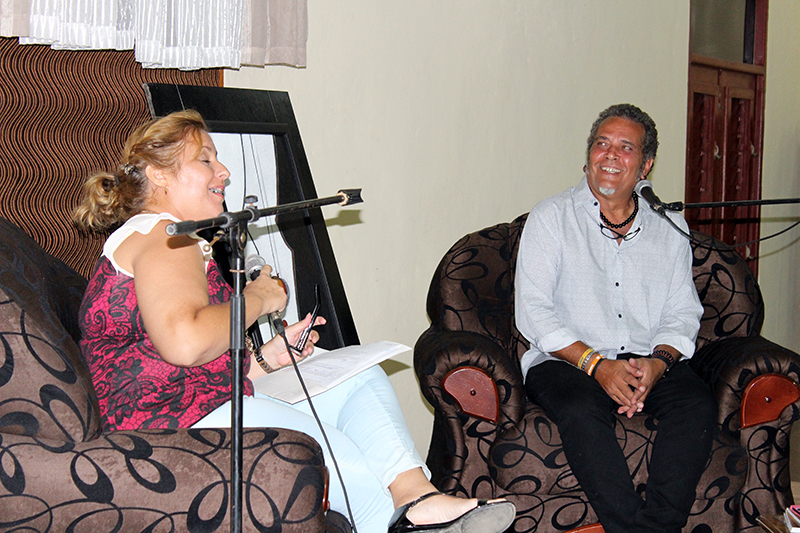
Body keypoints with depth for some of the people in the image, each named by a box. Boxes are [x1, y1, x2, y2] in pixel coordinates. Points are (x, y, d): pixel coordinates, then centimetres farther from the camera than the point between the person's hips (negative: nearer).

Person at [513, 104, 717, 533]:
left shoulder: (670, 228, 16)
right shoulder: (550, 218, 5)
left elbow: (683, 313, 11)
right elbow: (533, 313, -4)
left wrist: (659, 360, -12)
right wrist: (596, 364, -17)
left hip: (649, 363, 3)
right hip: (564, 361, -3)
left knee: (698, 404, -27)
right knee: (581, 409, -35)